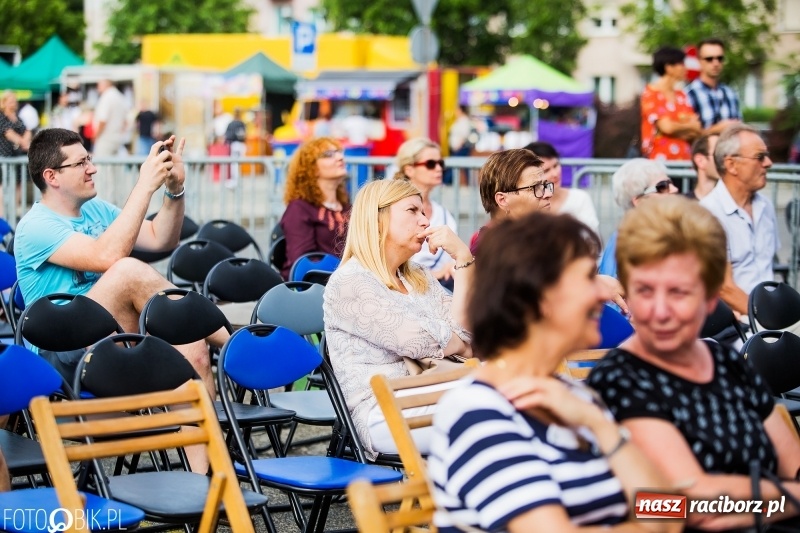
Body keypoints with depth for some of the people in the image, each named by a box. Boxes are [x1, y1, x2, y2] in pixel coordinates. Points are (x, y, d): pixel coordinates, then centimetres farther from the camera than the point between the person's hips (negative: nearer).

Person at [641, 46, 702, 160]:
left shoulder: (681, 95, 15)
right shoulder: (651, 94, -4)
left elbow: (696, 132, 11)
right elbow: (667, 127, -13)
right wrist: (690, 126, 4)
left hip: (684, 157, 6)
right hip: (661, 158, -5)